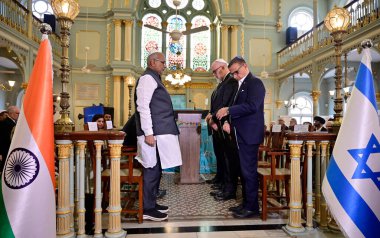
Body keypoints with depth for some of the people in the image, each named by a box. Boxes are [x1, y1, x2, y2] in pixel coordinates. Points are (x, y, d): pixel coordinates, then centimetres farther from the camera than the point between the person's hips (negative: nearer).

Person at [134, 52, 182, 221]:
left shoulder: (154, 79, 21)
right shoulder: (147, 78, -9)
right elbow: (143, 106, -18)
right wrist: (148, 133, -22)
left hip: (160, 133, 10)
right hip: (154, 134, -10)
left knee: (156, 170, 14)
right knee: (152, 170, -4)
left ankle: (152, 203, 25)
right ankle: (147, 209, 7)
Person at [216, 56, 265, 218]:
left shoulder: (255, 83, -9)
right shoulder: (242, 85, 18)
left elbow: (252, 106, -23)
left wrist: (228, 110, -20)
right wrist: (230, 123, 10)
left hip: (249, 135, -9)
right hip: (241, 134, 9)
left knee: (249, 170, -3)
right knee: (244, 170, 14)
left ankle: (252, 207, 9)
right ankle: (246, 203, 25)